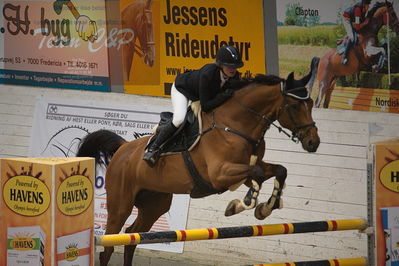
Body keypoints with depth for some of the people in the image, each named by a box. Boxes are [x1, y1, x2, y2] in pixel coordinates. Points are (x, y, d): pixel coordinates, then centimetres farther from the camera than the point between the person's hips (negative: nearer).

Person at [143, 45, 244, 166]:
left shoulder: (235, 76, -25)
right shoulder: (207, 73, -44)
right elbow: (205, 106, -41)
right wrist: (224, 96, -52)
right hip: (182, 87, -7)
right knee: (179, 119, -30)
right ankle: (153, 148, -11)